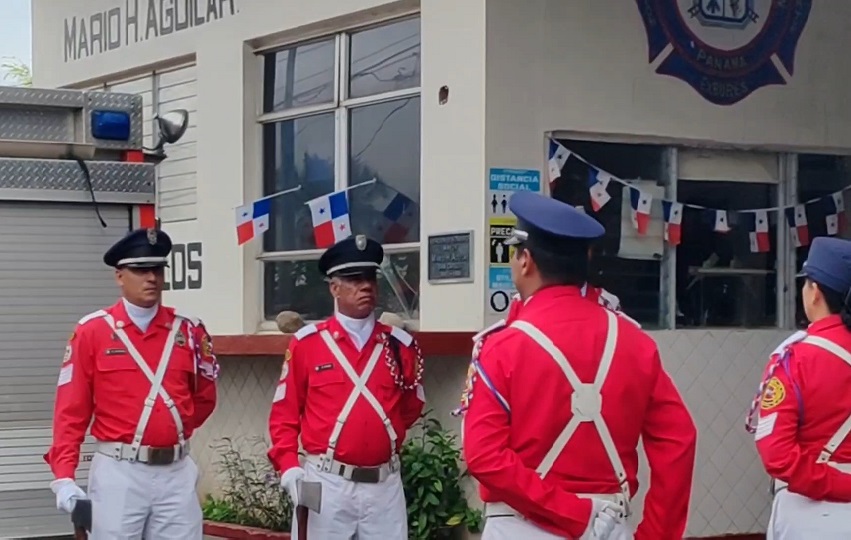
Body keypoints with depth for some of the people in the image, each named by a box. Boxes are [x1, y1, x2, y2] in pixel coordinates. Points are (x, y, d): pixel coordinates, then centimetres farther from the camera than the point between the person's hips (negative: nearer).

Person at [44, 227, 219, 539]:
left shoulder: (188, 330, 6)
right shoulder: (92, 331, -2)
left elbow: (205, 398, 19)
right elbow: (71, 410, -4)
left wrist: (174, 430, 10)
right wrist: (63, 477, -12)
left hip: (177, 472, 3)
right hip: (119, 472, -3)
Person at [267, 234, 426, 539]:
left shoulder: (400, 345, 7)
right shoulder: (306, 343, 0)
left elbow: (412, 407, 21)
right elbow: (284, 413, 2)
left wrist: (385, 439, 12)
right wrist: (288, 467, -8)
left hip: (385, 485, 3)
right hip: (325, 483, -2)